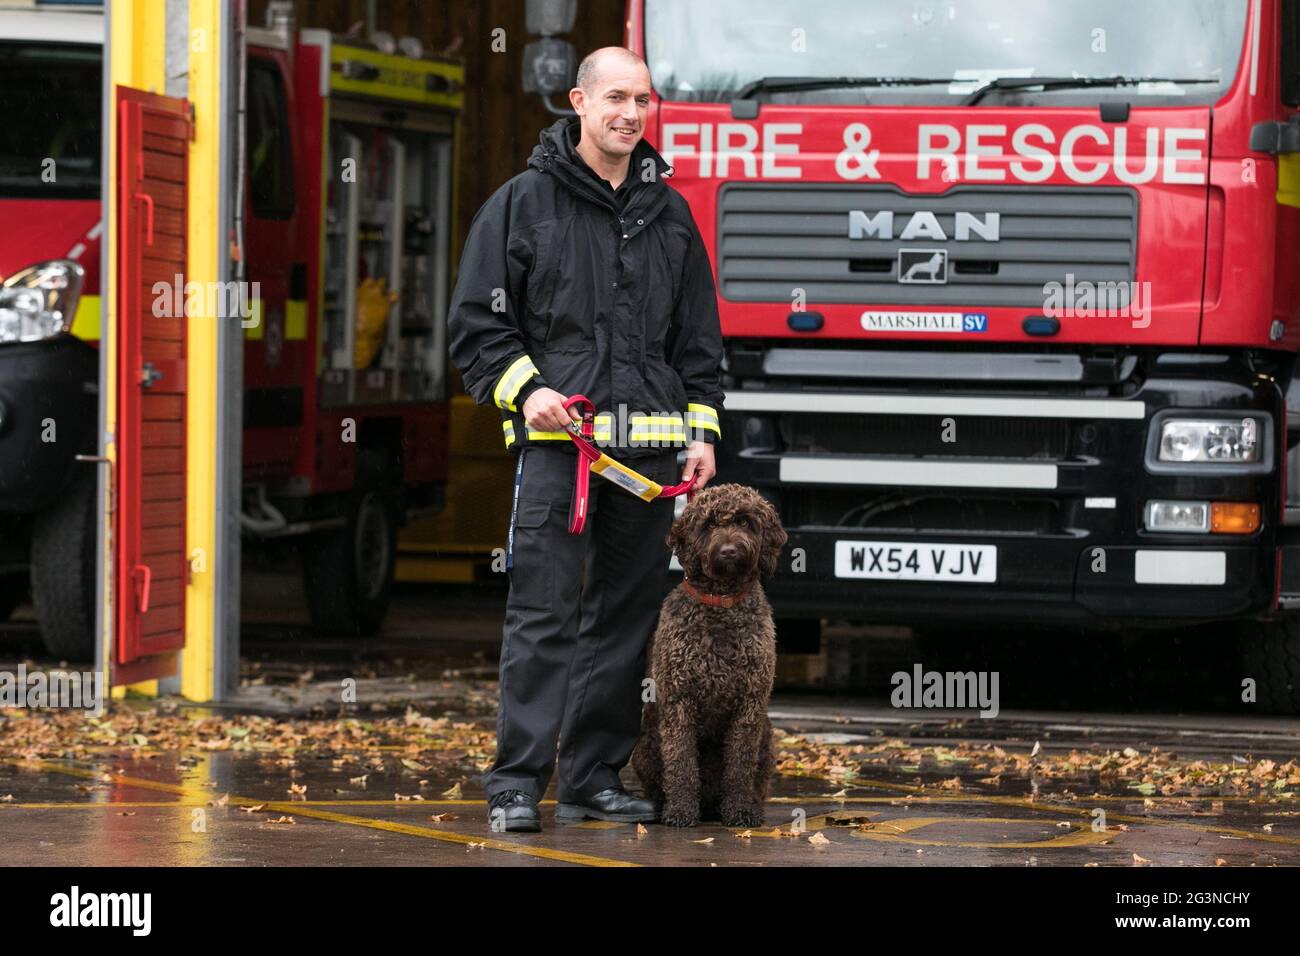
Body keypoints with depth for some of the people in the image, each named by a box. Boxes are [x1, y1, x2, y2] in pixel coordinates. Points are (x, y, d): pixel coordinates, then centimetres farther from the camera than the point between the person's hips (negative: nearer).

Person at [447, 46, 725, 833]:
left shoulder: (669, 213, 15)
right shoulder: (524, 203, 3)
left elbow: (699, 339, 19)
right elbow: (477, 324, 3)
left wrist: (703, 428, 10)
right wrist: (524, 388, -11)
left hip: (649, 444, 4)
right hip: (555, 441, -4)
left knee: (627, 616, 6)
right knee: (543, 614, -10)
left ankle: (595, 778, 13)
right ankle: (519, 782, -9)